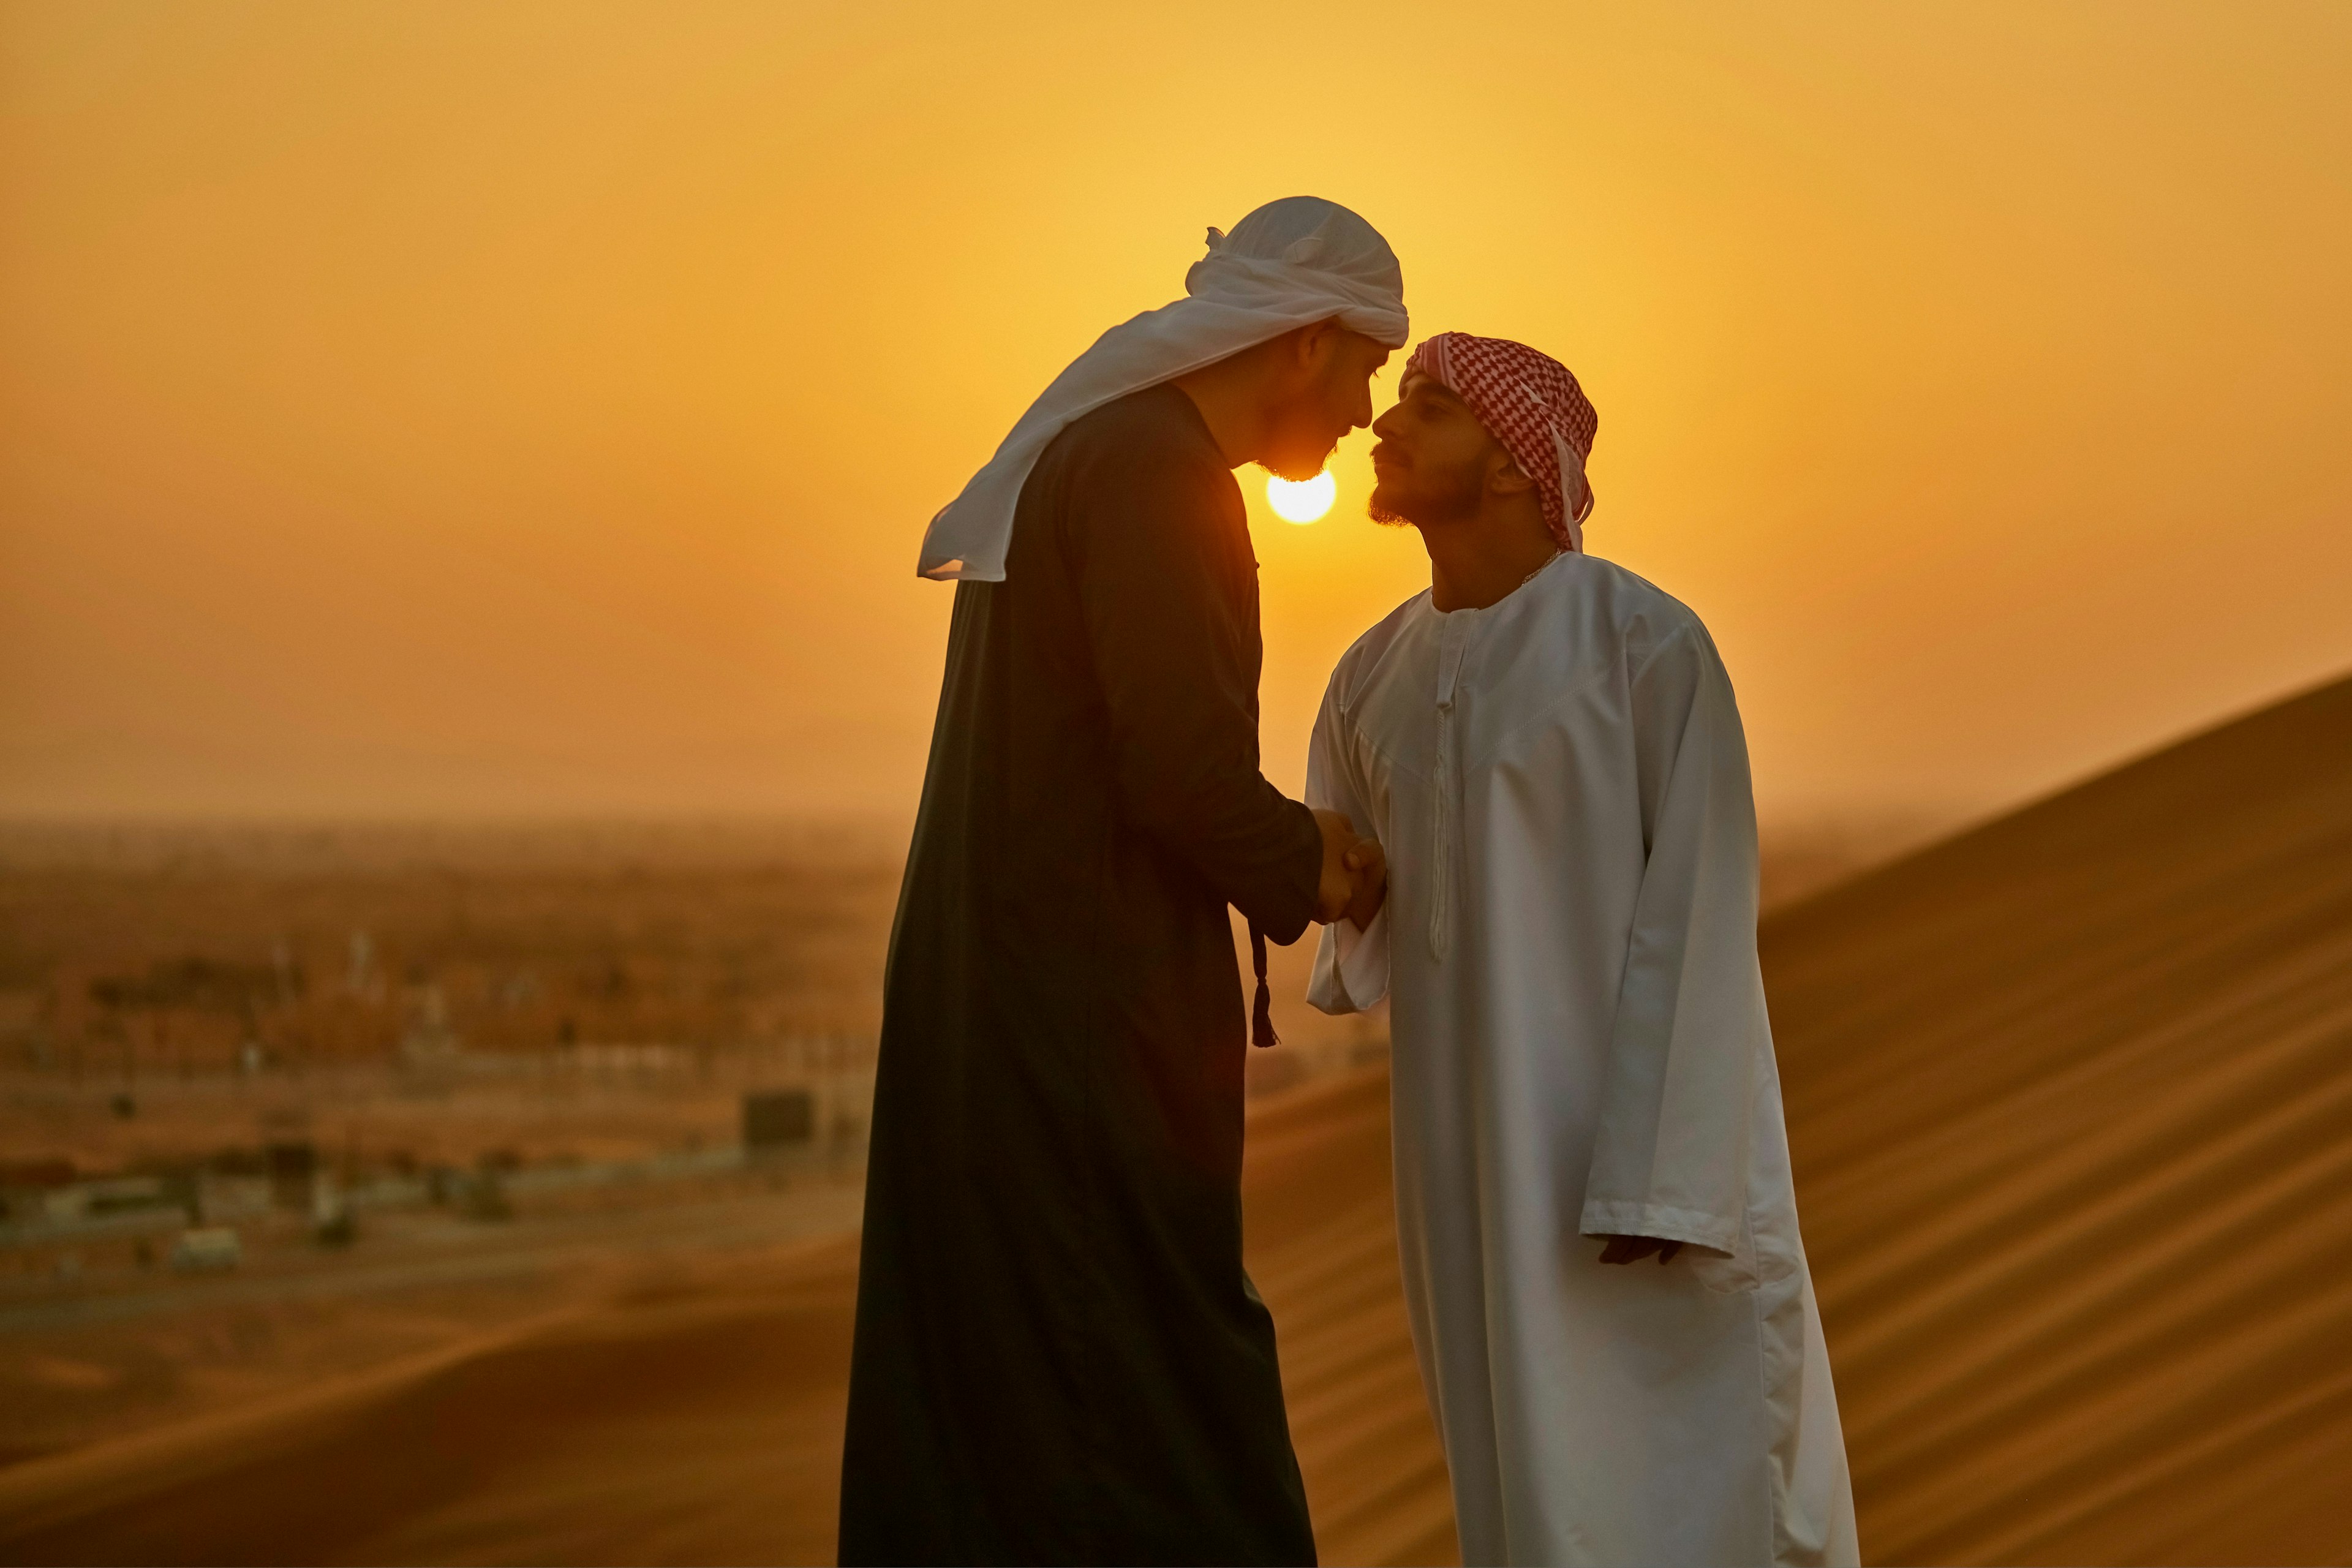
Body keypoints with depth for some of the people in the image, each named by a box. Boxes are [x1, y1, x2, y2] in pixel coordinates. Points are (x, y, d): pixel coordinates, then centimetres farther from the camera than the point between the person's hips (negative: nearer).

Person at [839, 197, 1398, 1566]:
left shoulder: (1077, 457, 17)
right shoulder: (1157, 473, -15)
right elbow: (1184, 774, -22)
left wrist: (1287, 846, 12)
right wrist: (1309, 871, -3)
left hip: (996, 1016, 10)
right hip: (1091, 1030, -10)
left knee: (987, 1440, 12)